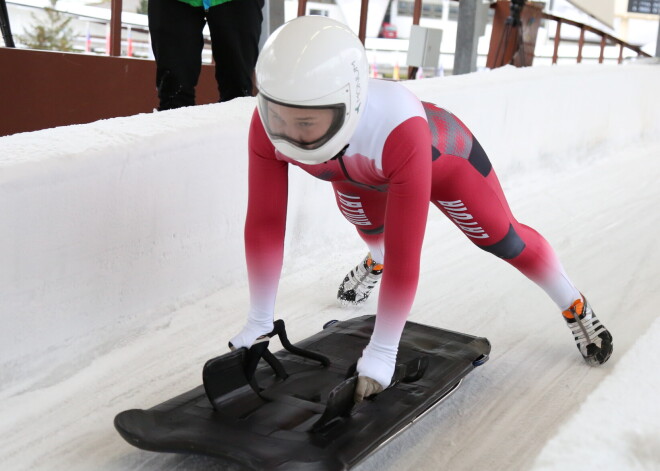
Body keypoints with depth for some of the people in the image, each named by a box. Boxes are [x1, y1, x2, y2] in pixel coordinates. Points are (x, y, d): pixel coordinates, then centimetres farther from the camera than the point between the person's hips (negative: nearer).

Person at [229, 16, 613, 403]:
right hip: (358, 170, 4)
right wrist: (258, 323, -23)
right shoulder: (268, 123, -39)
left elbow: (404, 253, -45)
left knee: (503, 239, 10)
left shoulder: (399, 128, -50)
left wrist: (381, 354, -38)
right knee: (370, 225, 29)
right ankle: (376, 262, 65)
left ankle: (576, 308, 36)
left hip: (442, 156, -3)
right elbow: (263, 225, -30)